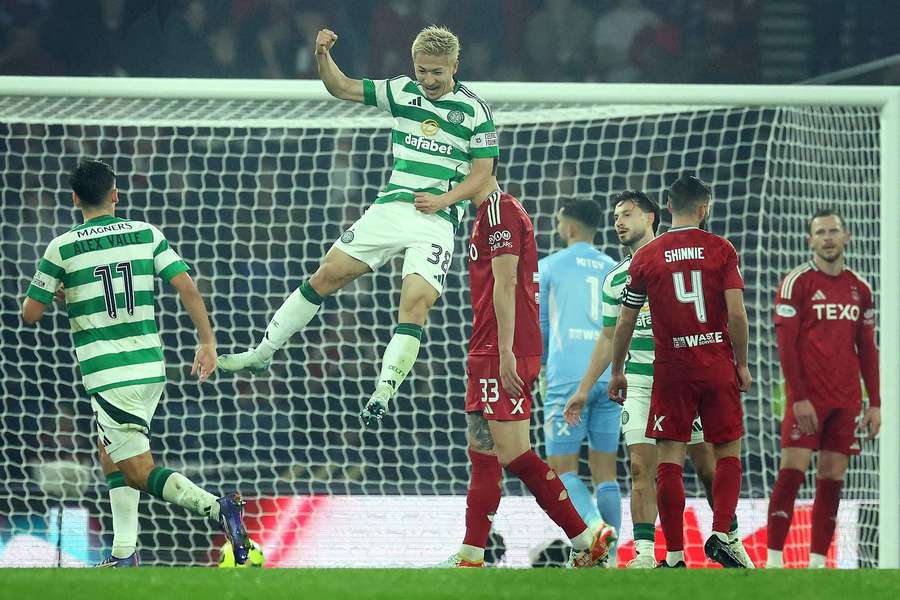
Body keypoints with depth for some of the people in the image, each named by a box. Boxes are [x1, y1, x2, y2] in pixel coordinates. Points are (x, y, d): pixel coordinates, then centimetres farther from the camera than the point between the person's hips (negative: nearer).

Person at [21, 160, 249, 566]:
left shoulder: (62, 248, -5)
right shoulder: (146, 234, 3)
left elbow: (30, 314, 0)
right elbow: (187, 288, -3)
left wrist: (57, 294, 21)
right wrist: (207, 342, 5)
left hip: (107, 376, -5)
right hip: (151, 367, 5)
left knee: (140, 473, -4)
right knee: (112, 456, 23)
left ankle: (214, 506, -28)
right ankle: (124, 555, 17)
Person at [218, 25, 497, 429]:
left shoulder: (475, 111, -4)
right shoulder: (402, 92, 6)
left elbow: (482, 174, -2)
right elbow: (341, 88, 11)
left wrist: (443, 199, -17)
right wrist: (323, 55, -8)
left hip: (436, 220, -4)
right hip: (390, 209, 4)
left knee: (415, 304, -21)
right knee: (327, 276, 2)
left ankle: (383, 394, -22)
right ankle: (261, 353, 11)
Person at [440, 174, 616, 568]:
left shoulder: (499, 210, -10)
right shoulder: (491, 212, 21)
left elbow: (505, 284, -17)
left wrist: (505, 352, -22)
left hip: (503, 354, -11)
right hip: (490, 356, 11)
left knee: (513, 454, -12)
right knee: (482, 452, 10)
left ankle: (587, 538, -11)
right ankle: (470, 556, 12)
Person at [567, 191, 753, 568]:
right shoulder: (616, 279, 14)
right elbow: (609, 338, 20)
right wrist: (584, 389, 16)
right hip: (640, 384, 3)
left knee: (708, 467, 0)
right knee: (641, 469, -8)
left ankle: (730, 538, 15)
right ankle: (644, 553, -11)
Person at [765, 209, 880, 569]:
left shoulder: (860, 289, 13)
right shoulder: (797, 282, -3)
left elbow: (867, 349, 16)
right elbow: (785, 343, -8)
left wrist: (875, 404, 10)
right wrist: (799, 398, -15)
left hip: (846, 401, 5)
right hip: (808, 397, -5)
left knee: (832, 481, 3)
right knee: (792, 472, -11)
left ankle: (817, 563, 6)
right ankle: (774, 560, -9)